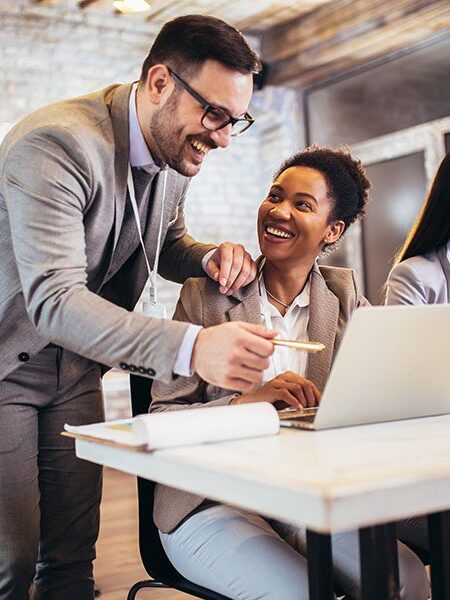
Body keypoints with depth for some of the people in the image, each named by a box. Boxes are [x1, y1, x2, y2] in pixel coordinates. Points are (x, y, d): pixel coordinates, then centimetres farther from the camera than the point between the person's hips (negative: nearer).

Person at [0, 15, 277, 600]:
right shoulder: (55, 144, -27)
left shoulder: (177, 150, -1)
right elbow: (53, 299, -37)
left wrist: (212, 257, -10)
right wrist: (191, 347, -50)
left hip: (75, 368, 7)